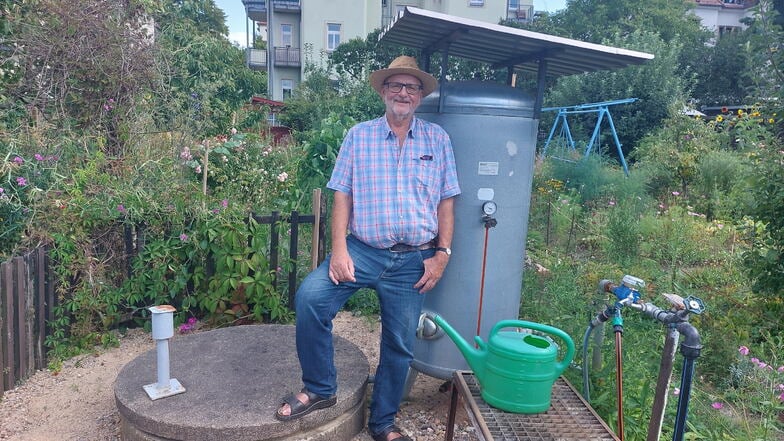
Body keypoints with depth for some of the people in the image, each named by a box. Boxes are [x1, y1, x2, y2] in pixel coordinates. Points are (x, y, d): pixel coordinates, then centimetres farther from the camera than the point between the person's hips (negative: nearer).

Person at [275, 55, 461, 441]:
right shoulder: (358, 136, 5)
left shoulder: (437, 139, 6)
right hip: (362, 250, 0)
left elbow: (446, 202, 5)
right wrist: (339, 248, -11)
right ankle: (319, 388, 0)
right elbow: (342, 196, 0)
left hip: (413, 261, 1)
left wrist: (442, 254, -3)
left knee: (399, 346, 9)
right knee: (309, 297, -23)